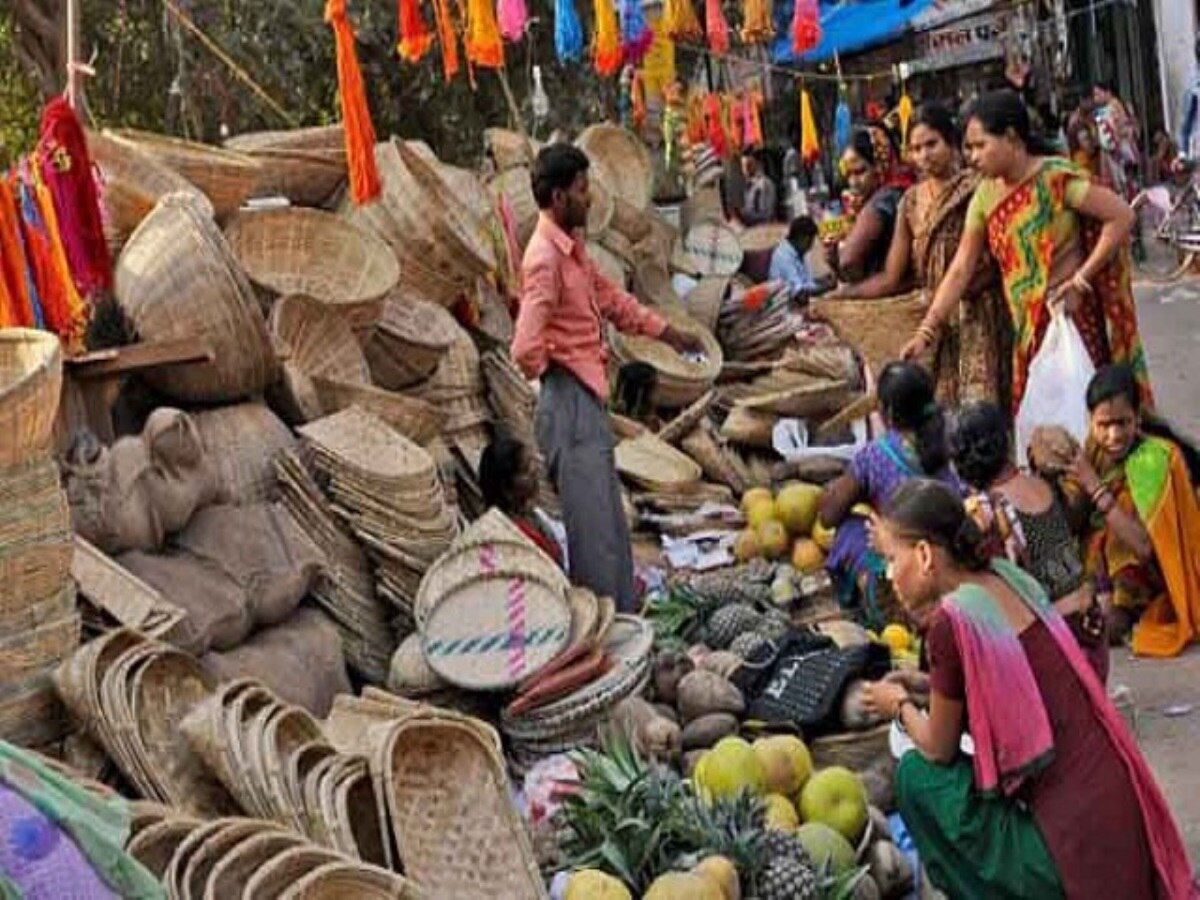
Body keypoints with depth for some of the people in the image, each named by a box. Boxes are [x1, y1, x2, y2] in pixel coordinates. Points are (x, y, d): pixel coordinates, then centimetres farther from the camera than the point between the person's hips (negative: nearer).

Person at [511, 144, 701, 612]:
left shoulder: (572, 248, 11)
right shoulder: (545, 258, -20)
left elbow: (612, 299, 26)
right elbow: (527, 348, -28)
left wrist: (670, 334, 29)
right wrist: (553, 375, -8)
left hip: (590, 399, 10)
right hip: (570, 402, -10)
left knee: (609, 521, 17)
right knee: (591, 525, -4)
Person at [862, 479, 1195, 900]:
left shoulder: (952, 620, -16)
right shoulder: (1008, 578, 5)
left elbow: (939, 749, -3)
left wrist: (900, 705, 14)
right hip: (1122, 810, 7)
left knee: (916, 773, 5)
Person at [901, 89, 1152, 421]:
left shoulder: (1054, 178, -14)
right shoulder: (985, 196, 3)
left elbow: (1122, 216, -17)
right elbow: (960, 270, 2)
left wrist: (1082, 278, -16)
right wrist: (926, 332, -6)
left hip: (1069, 316, -5)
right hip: (1026, 329, 6)